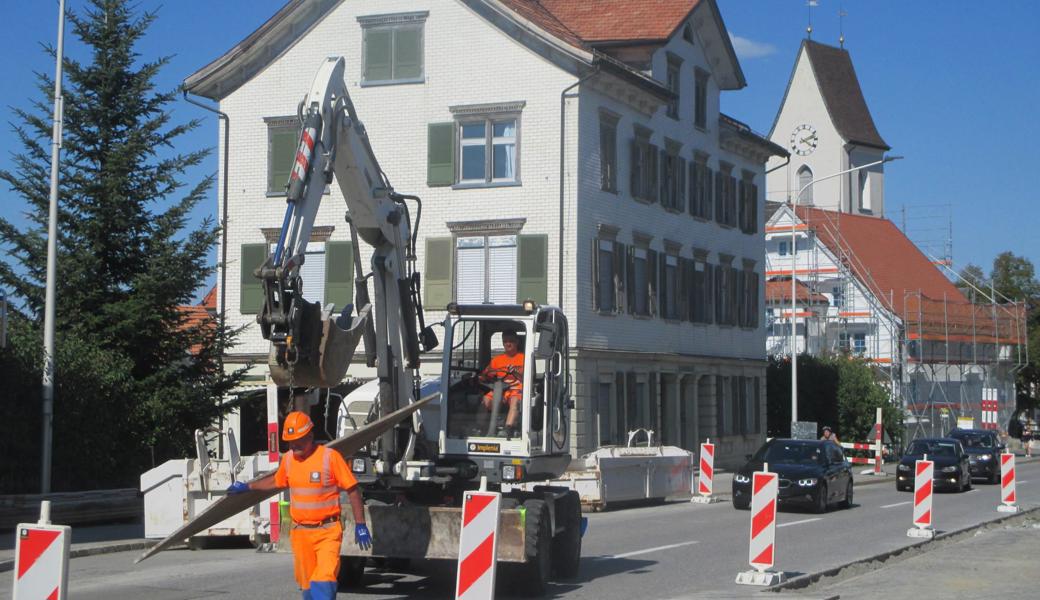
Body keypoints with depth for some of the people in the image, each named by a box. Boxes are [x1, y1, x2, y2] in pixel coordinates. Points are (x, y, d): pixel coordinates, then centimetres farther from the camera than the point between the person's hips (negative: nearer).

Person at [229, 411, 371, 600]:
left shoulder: (330, 457, -10)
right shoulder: (288, 459, 7)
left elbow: (352, 490, -7)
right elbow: (277, 481, 30)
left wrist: (360, 525, -9)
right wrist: (247, 487, 35)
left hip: (327, 532, -5)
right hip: (300, 533, 5)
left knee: (325, 578, -17)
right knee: (306, 583, 7)